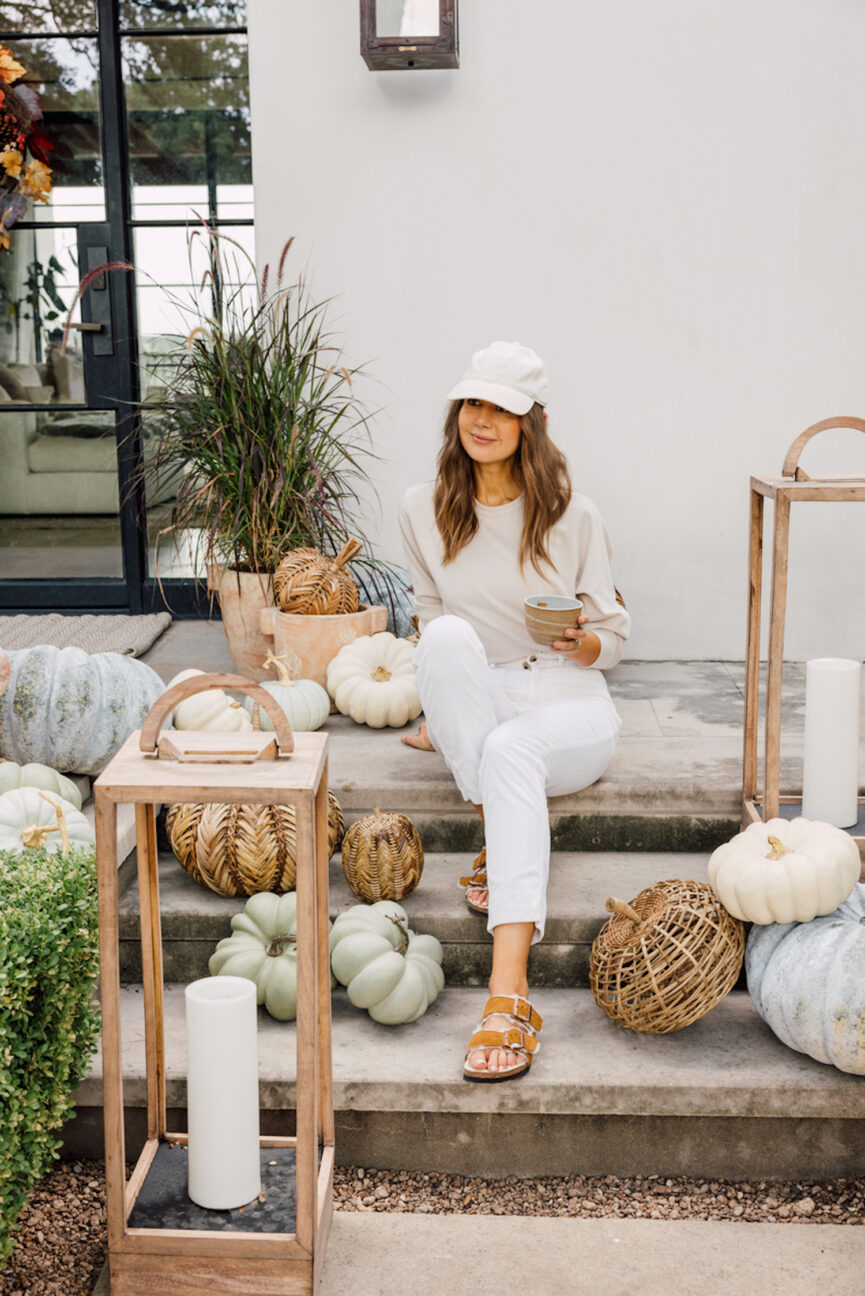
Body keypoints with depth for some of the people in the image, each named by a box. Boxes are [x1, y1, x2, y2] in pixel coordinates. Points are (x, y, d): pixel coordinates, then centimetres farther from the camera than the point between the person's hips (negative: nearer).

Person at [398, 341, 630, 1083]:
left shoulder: (572, 516, 1)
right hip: (471, 702, 3)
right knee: (448, 635, -32)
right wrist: (439, 702, 11)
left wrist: (581, 642, -17)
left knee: (509, 748, -40)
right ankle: (505, 841, -27)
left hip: (568, 703, -2)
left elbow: (613, 638, 5)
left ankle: (509, 994, -49)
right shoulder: (424, 511, 8)